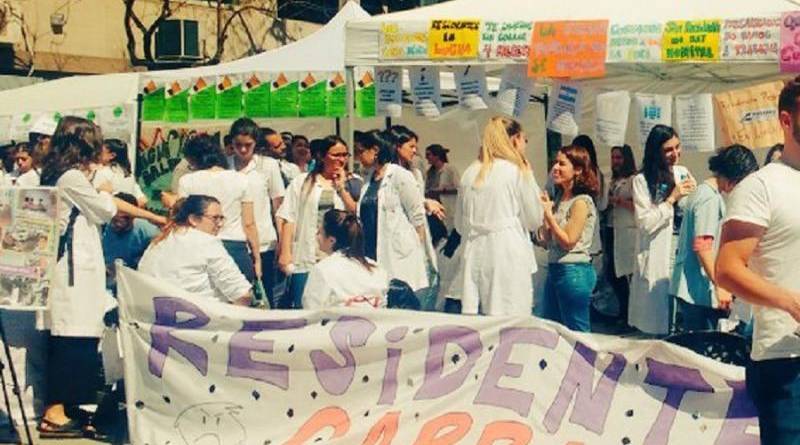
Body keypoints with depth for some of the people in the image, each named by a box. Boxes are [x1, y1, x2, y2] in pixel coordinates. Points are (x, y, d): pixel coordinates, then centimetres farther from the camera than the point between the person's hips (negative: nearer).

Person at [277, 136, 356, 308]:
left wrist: (341, 187, -1)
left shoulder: (346, 184, 14)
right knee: (302, 308, -4)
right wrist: (285, 253, -7)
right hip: (306, 258, -2)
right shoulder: (302, 182, 7)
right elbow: (288, 218, 2)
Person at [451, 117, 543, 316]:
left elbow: (459, 225, 16)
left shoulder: (470, 174, 10)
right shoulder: (518, 172, -3)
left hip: (474, 256, 5)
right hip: (508, 255, -5)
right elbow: (534, 221, 5)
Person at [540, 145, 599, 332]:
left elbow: (569, 241, -16)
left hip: (574, 272, -9)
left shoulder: (581, 202, -13)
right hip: (555, 268, 9)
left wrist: (549, 213, -14)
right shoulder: (560, 197, 11)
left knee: (576, 332, 1)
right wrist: (544, 210, 1)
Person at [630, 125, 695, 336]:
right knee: (661, 324, 0)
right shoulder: (642, 181, -4)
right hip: (659, 259, -4)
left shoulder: (683, 173, 11)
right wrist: (672, 198, -12)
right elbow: (645, 224, -11)